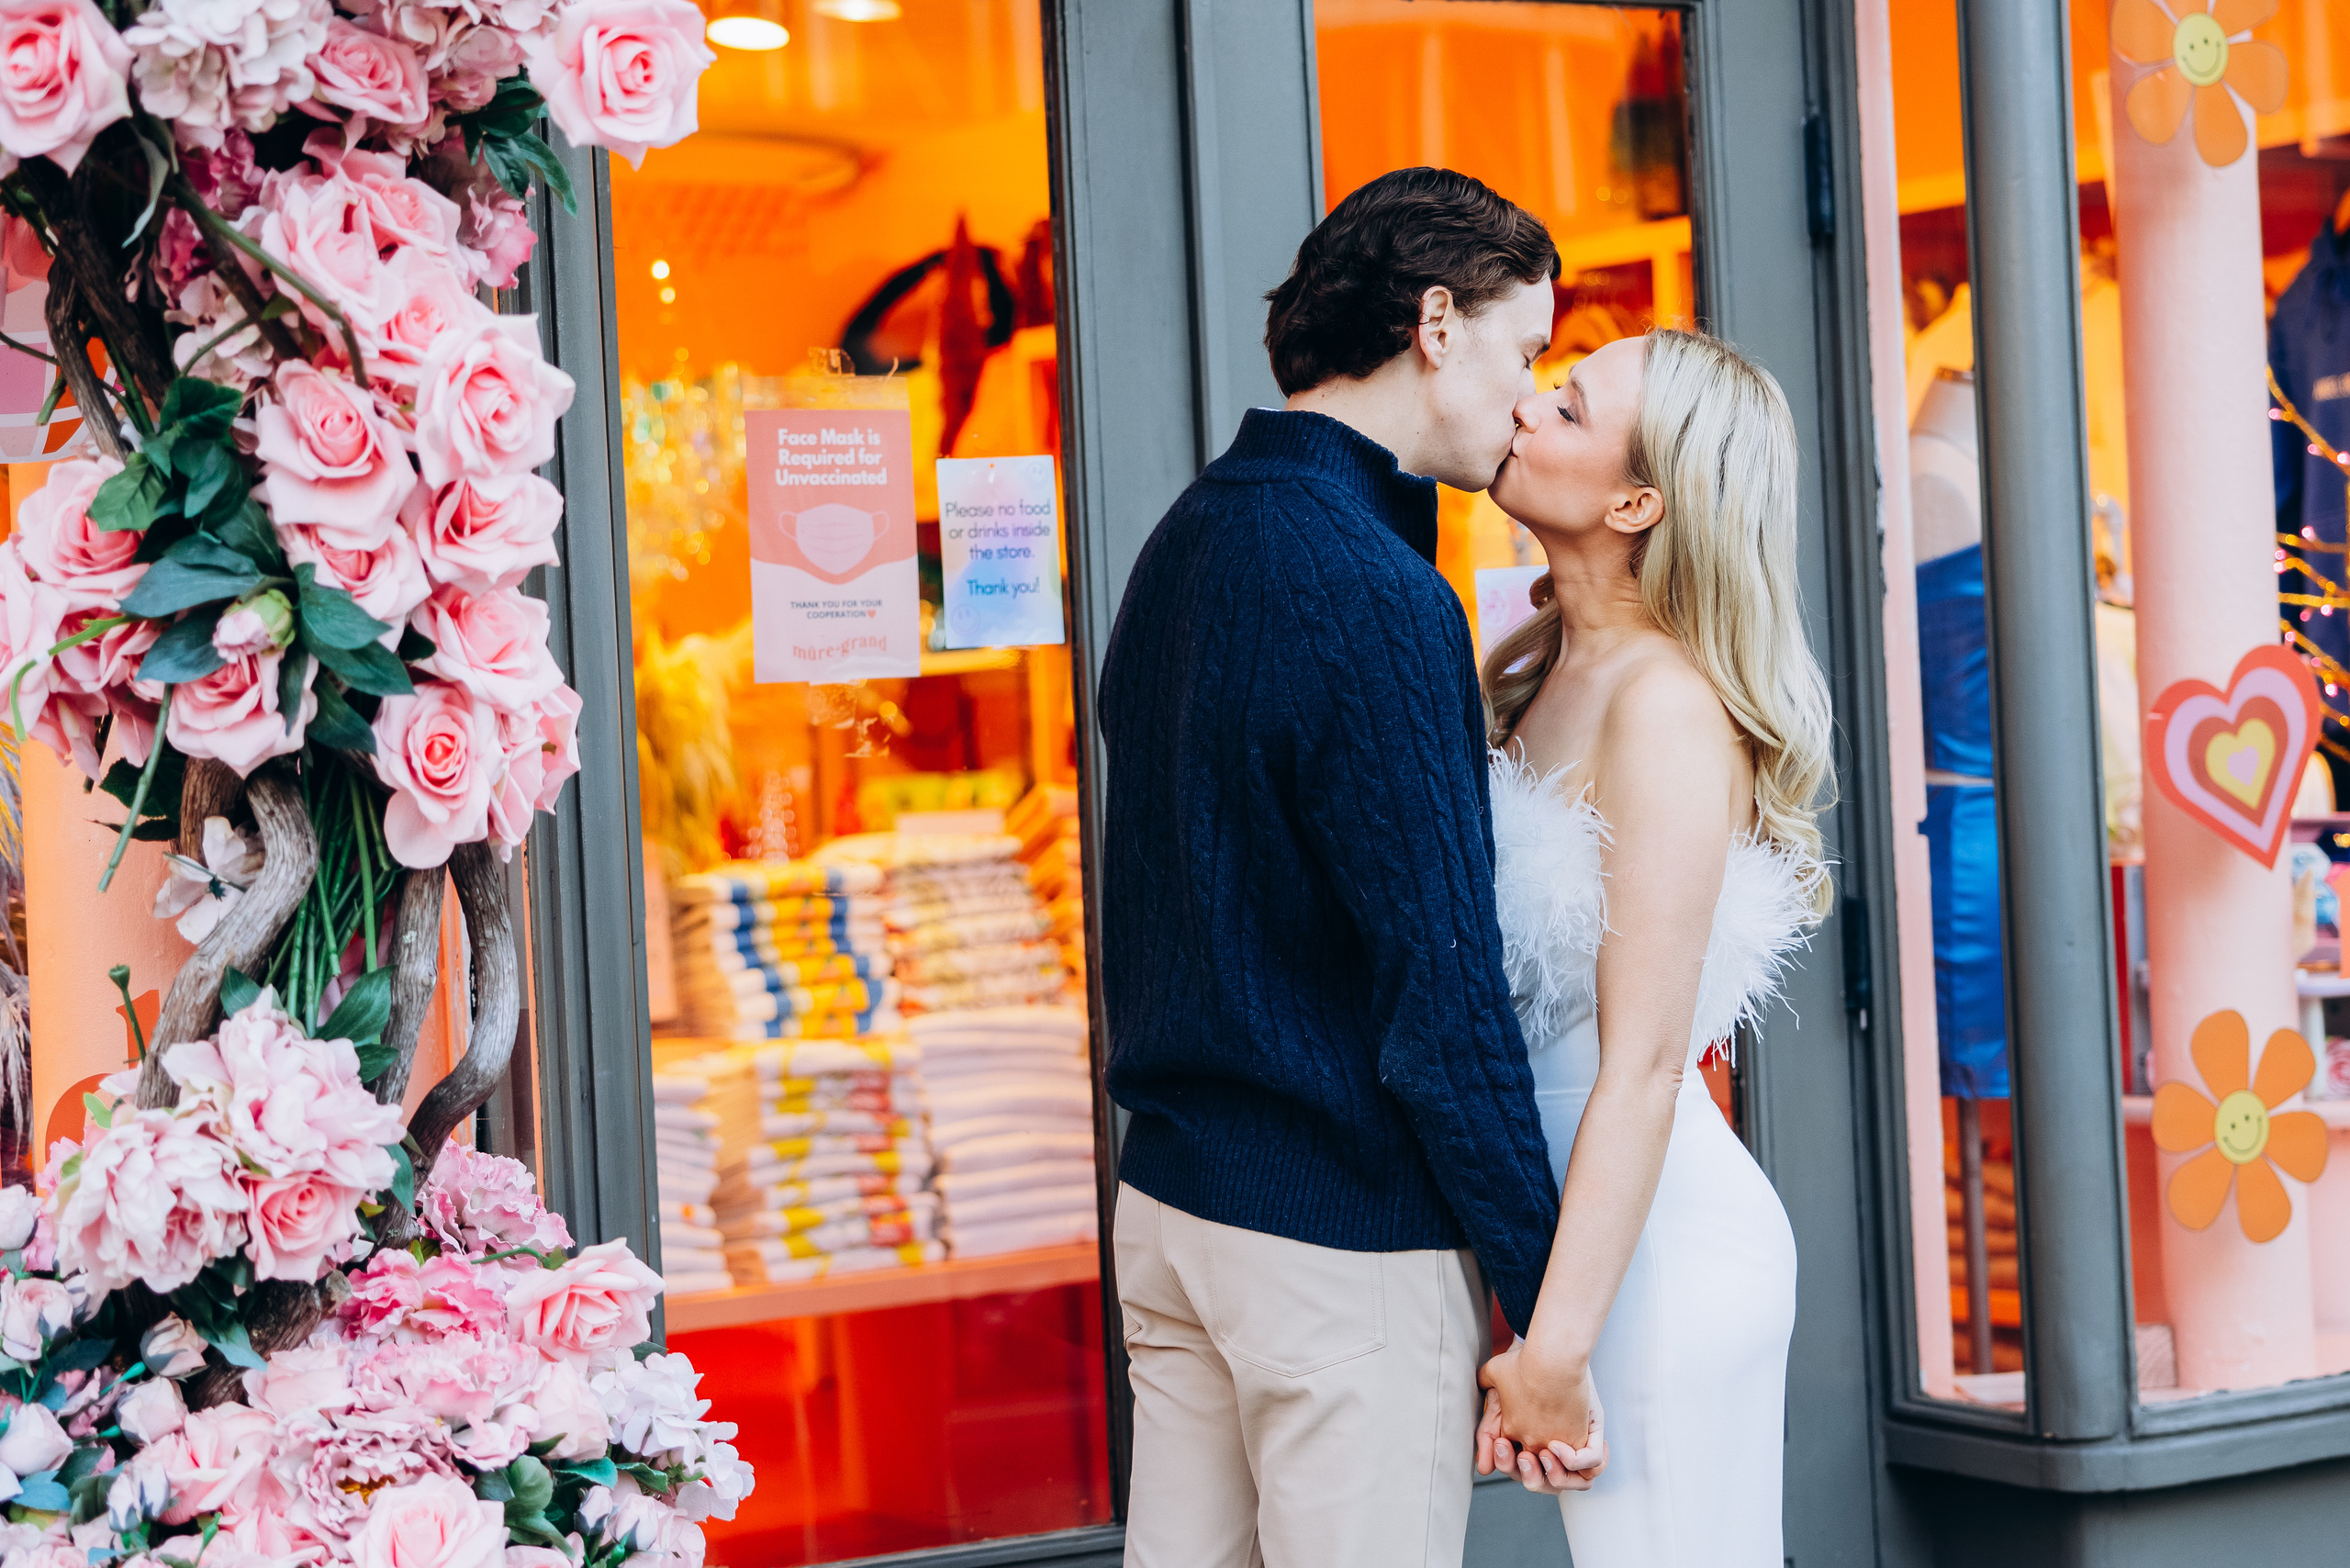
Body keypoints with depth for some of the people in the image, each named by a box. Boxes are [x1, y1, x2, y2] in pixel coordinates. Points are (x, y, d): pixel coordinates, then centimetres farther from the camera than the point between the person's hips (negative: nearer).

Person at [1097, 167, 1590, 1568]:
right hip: (1342, 1238, -9)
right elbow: (1440, 979, -20)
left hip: (1168, 1192, 9)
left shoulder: (1192, 540, 11)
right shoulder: (1372, 596, -18)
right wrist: (1546, 1298, -15)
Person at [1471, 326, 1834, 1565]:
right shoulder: (1537, 669, 8)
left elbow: (1644, 1070, -20)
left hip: (1659, 1246, -8)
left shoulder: (1669, 706, -17)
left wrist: (1557, 1343, -20)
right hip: (1570, 1217, 8)